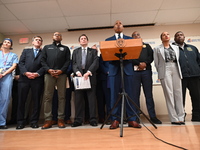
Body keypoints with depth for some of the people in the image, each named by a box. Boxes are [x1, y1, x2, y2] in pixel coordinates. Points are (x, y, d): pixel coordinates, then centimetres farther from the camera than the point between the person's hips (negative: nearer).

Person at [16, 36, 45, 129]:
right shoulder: (26, 51, 21)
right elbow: (21, 63, 9)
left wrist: (37, 73, -13)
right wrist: (26, 72, -8)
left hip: (37, 79, -1)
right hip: (24, 78, 2)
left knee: (36, 101, 1)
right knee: (21, 100, 2)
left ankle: (34, 121, 10)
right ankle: (20, 121, 13)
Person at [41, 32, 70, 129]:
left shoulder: (65, 48, 20)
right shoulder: (46, 47, 23)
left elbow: (68, 61, 6)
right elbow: (43, 60, 11)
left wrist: (61, 70, -9)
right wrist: (48, 70, -7)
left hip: (61, 74, -1)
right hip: (49, 74, 1)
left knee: (61, 97, -2)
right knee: (47, 97, -3)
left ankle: (60, 119, 4)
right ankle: (48, 120, 3)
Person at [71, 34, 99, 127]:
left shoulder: (93, 51, 16)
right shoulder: (75, 51, 21)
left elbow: (95, 63, 1)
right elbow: (73, 63, 8)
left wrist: (88, 72, -14)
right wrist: (77, 72, -11)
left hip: (90, 76, -1)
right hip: (79, 76, 1)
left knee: (92, 98, -1)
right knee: (78, 99, 0)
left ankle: (93, 119, 6)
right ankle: (78, 120, 7)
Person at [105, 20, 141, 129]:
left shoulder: (130, 39, 19)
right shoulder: (108, 40, 18)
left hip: (127, 68, 1)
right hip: (114, 68, 0)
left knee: (129, 94, 0)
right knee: (114, 94, -2)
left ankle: (131, 119, 7)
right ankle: (115, 120, 4)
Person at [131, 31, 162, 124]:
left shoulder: (147, 46, 24)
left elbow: (151, 56, 10)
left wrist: (145, 63, -9)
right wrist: (139, 64, -12)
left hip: (146, 71, 1)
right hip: (134, 71, -1)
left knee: (149, 94, 0)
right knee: (135, 94, -3)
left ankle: (152, 116, 5)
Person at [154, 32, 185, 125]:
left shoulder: (176, 47, 21)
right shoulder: (157, 49, 10)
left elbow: (178, 59, 17)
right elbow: (156, 63, 7)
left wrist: (179, 70, 9)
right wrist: (161, 73, 5)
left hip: (176, 69, 4)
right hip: (165, 70, -3)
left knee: (178, 93, 0)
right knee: (169, 94, -6)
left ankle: (180, 117, 7)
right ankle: (174, 118, -2)